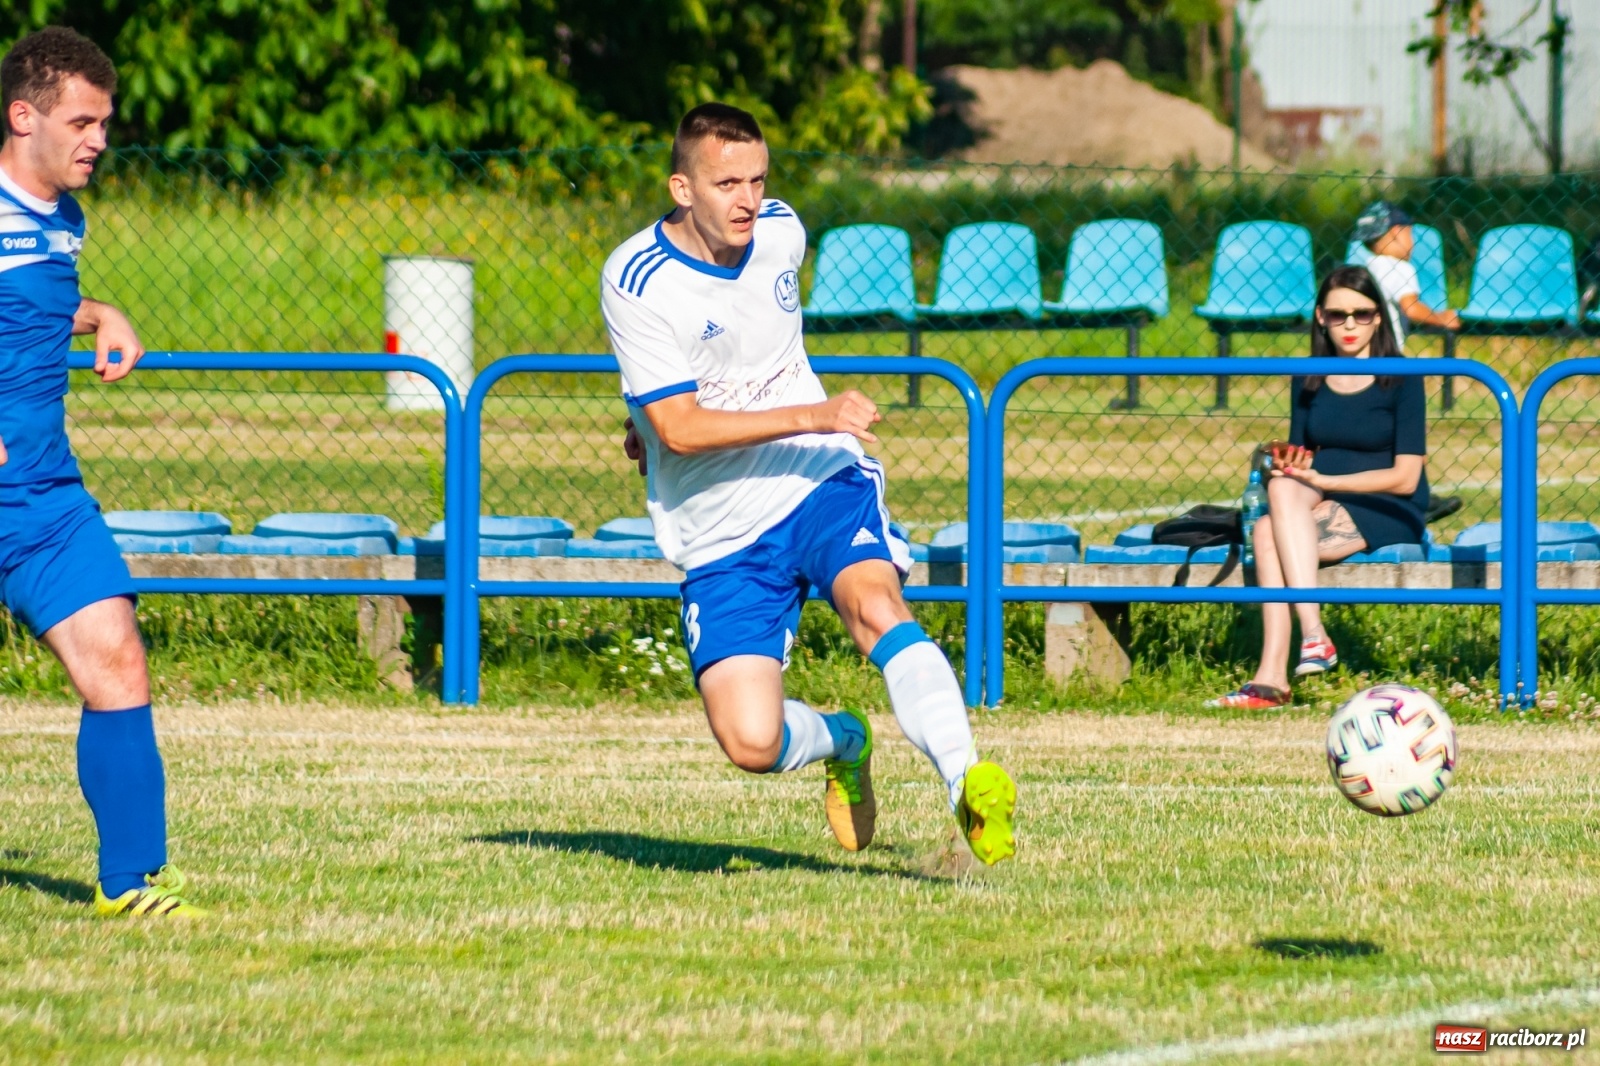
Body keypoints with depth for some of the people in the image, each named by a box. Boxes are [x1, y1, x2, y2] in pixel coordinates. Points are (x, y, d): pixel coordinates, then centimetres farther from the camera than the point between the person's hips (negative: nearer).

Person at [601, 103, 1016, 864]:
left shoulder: (782, 232, 2)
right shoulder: (635, 282, -15)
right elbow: (679, 429, -20)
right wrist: (812, 417, -28)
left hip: (824, 485, 2)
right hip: (720, 536, -2)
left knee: (875, 604, -31)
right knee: (750, 744, -13)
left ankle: (968, 786, -43)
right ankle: (842, 743, 21)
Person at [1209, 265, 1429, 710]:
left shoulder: (1400, 380, -4)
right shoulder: (1308, 381, 11)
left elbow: (1405, 478, -10)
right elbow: (1300, 456, 13)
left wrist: (1321, 480, -16)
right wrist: (1290, 466, -13)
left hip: (1388, 513, -5)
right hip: (1319, 507, 5)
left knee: (1269, 532, -29)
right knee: (1282, 487, -31)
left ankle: (1272, 675, -39)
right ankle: (1313, 635, -40)